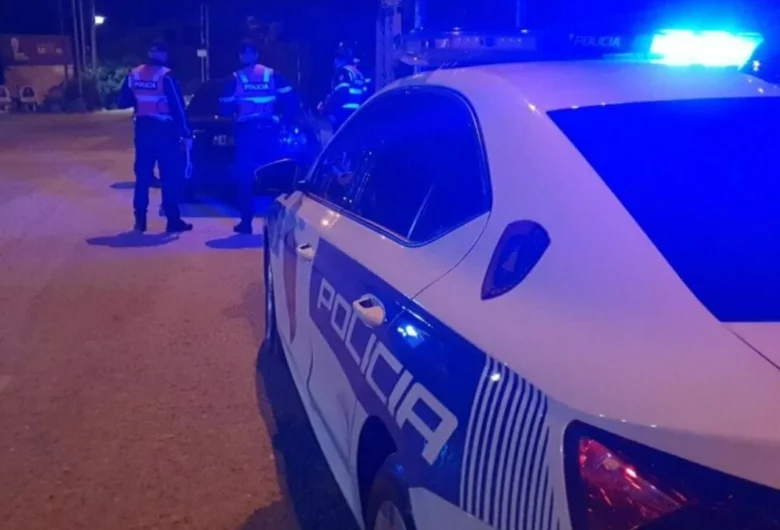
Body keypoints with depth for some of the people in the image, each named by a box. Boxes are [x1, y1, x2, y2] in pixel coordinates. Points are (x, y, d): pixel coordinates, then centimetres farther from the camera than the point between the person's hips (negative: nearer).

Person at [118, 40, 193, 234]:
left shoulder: (134, 74, 6)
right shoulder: (165, 76, -11)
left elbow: (123, 102, 12)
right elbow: (178, 107, -13)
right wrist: (186, 134, -9)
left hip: (143, 128, 5)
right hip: (164, 130, -5)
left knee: (142, 175, 11)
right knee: (171, 176, 0)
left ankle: (140, 220, 12)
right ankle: (173, 221, -1)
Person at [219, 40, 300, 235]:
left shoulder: (235, 79, 2)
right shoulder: (272, 75, 6)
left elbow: (224, 109, 1)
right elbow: (291, 100, 1)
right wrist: (286, 118, 13)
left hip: (246, 132, -1)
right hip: (269, 130, 2)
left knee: (244, 177, 4)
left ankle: (246, 222, 1)